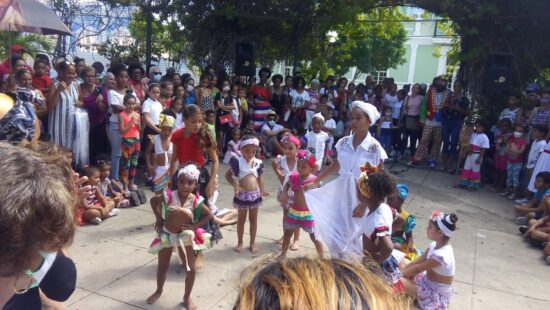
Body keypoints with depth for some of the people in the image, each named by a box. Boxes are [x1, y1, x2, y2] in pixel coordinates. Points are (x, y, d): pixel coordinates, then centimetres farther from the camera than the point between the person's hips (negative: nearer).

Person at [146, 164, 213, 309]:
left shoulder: (196, 201, -21)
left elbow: (209, 215, -5)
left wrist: (194, 226, -14)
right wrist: (159, 219, -5)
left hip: (185, 236, 0)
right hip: (166, 234, 0)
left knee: (192, 269, 3)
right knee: (162, 266, 19)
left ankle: (187, 297, 27)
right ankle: (158, 291, 46)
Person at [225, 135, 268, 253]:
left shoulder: (258, 163, -1)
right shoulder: (238, 162, -13)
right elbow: (228, 175, -6)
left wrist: (262, 190, 7)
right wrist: (235, 185, -18)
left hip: (255, 194, 3)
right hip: (243, 194, -3)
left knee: (253, 219, 13)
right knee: (241, 219, 11)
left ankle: (253, 242, 25)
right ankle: (240, 242, 25)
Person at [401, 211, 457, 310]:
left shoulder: (441, 255, -32)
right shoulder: (435, 245, -4)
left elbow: (417, 269, -21)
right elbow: (418, 261, 2)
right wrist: (401, 271, -5)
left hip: (437, 296, -9)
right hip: (430, 283, 9)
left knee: (400, 281, -26)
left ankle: (415, 297, 3)